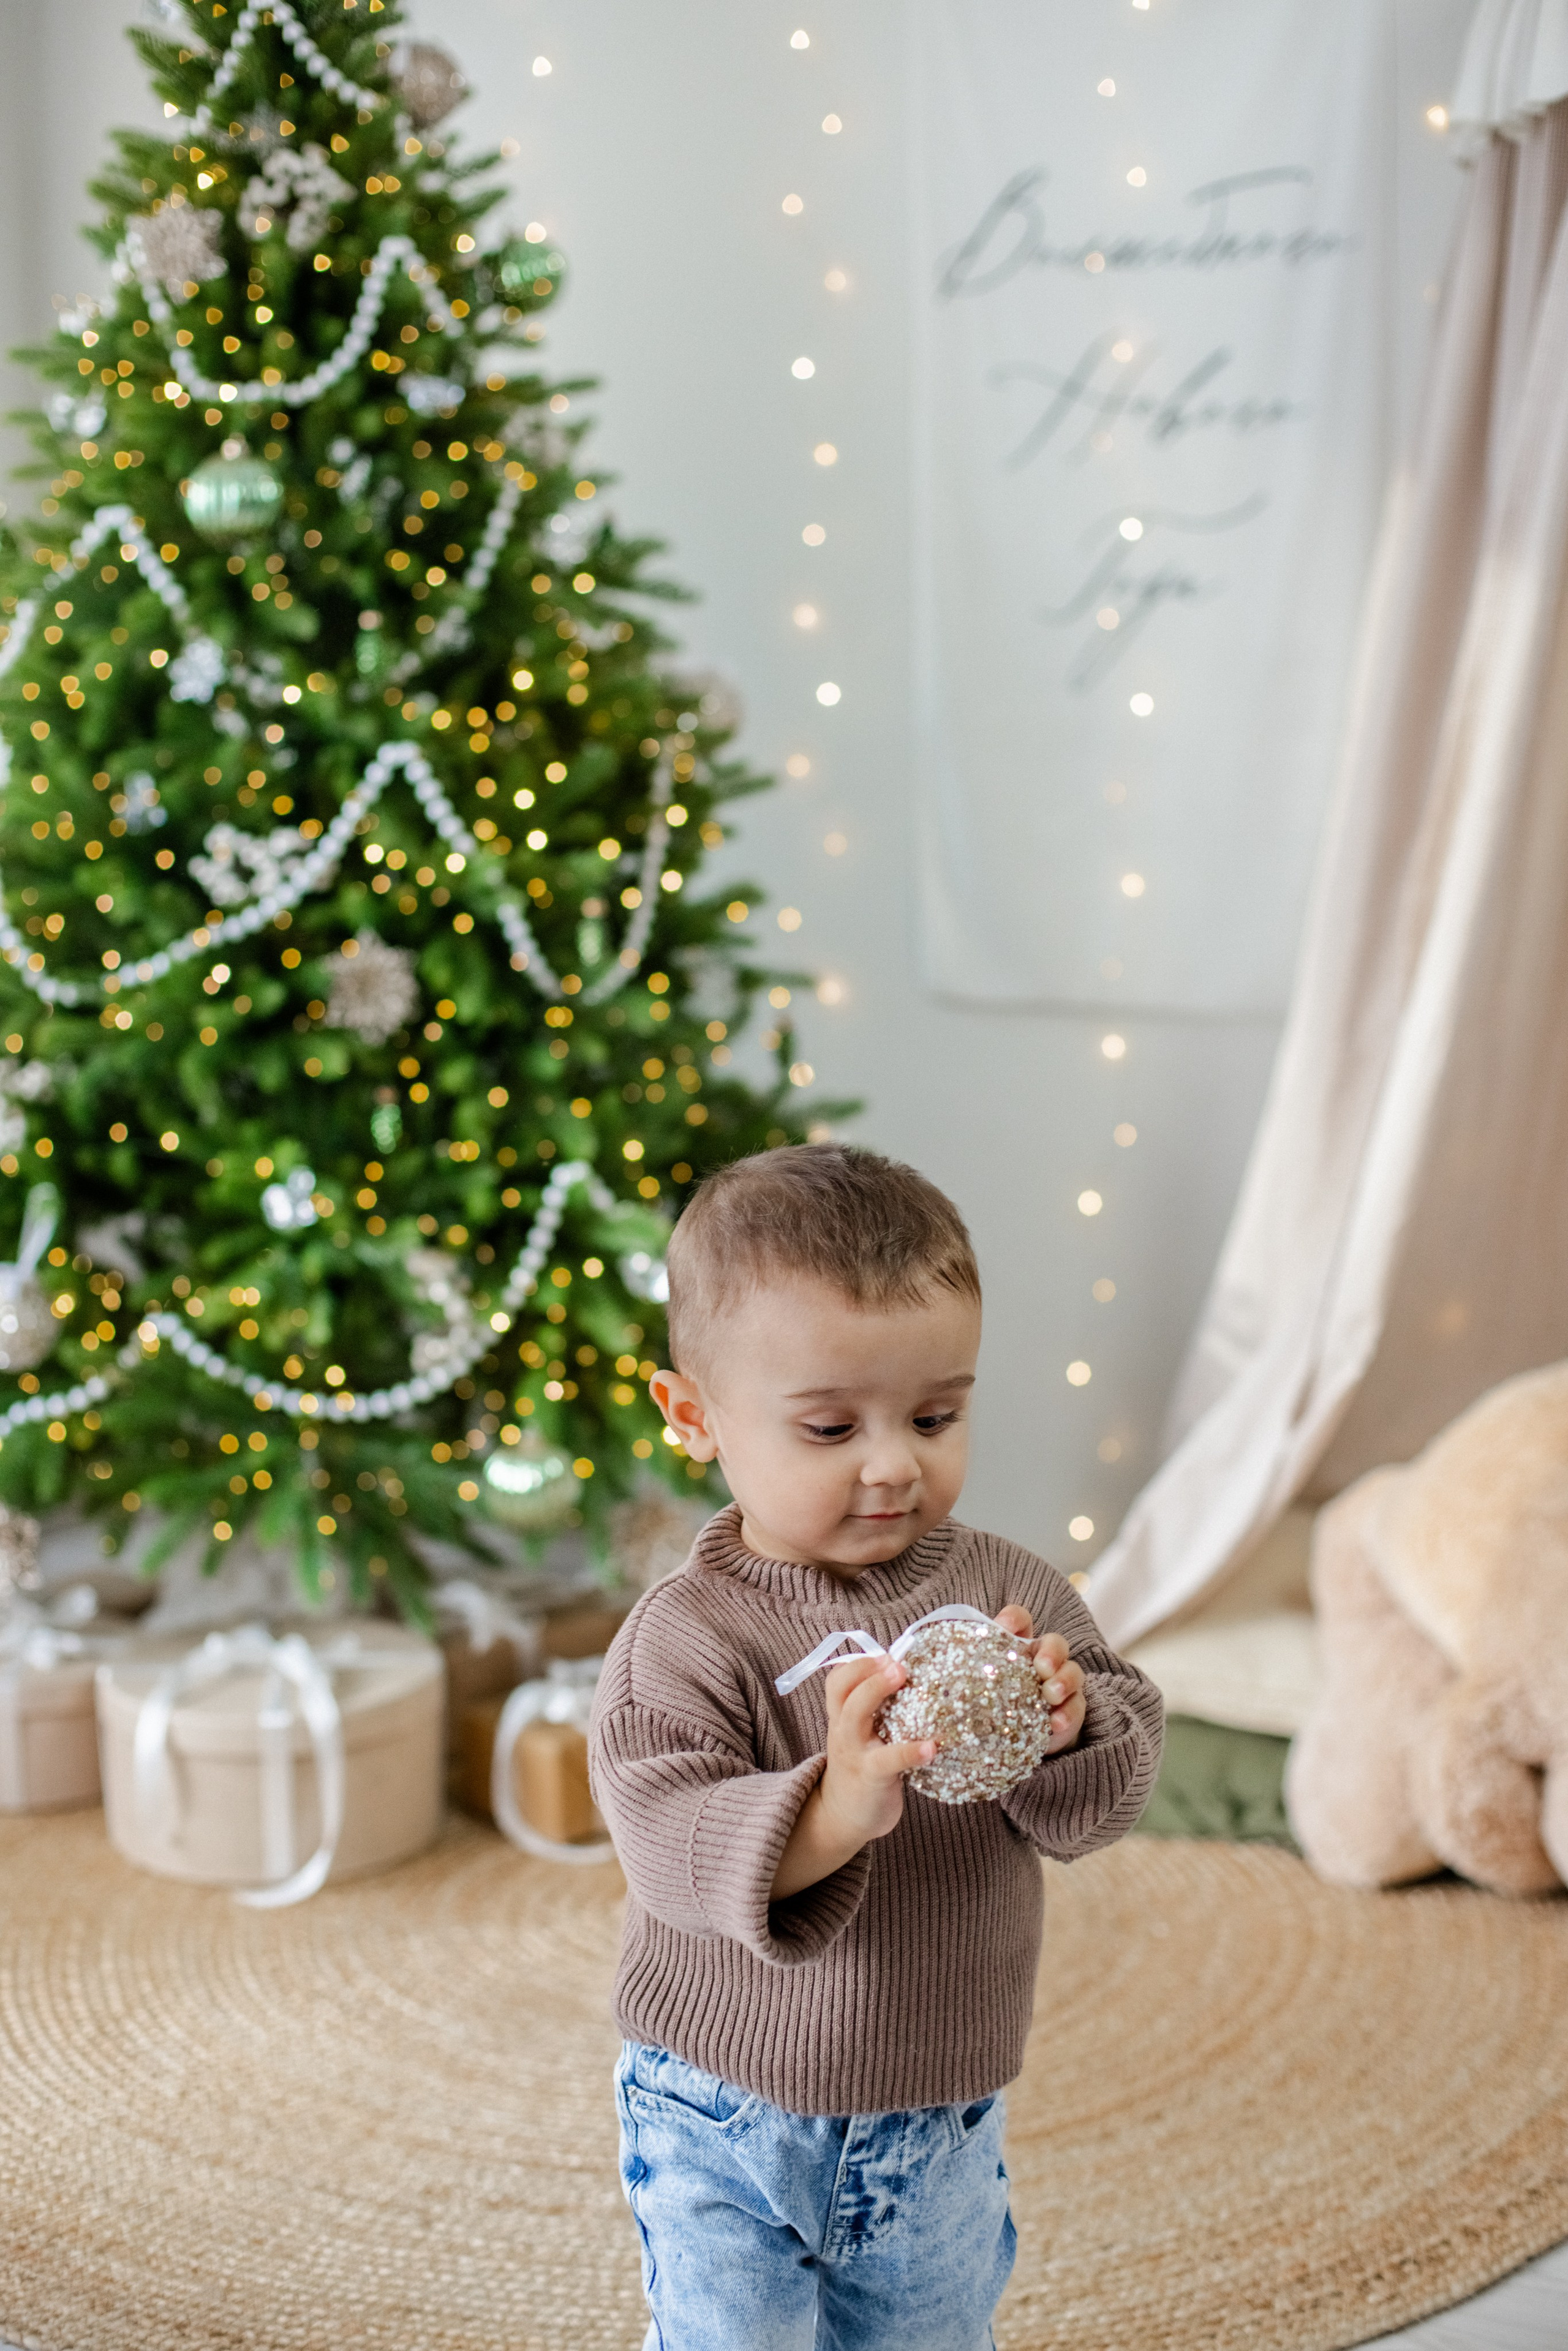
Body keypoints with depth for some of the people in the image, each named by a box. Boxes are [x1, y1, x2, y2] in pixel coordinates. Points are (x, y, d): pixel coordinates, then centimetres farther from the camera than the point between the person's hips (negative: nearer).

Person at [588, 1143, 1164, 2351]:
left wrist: (1065, 1731, -29)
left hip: (941, 2125, 4)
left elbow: (1122, 1770, -6)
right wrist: (832, 1813, -45)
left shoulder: (1007, 1592, -5)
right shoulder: (687, 1638, -18)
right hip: (726, 2129, -4)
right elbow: (666, 1840, -27)